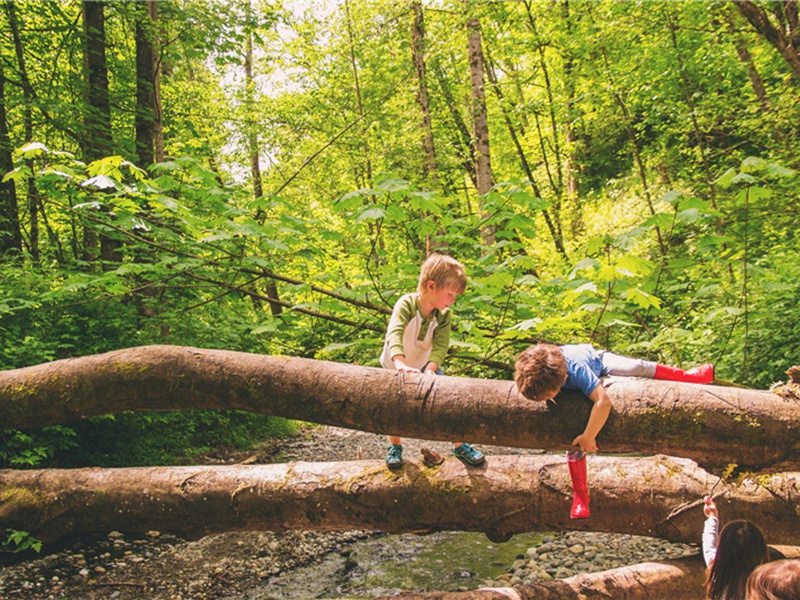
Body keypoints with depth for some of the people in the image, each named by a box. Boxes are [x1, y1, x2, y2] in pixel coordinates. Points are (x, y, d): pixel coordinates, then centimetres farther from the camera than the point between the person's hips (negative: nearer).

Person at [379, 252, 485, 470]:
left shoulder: (444, 314, -18)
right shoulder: (406, 304, -31)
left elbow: (440, 346, -26)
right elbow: (394, 334, -45)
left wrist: (430, 370, -44)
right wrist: (401, 364, -61)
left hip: (427, 365, 3)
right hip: (396, 366, -3)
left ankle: (459, 445, 13)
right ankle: (394, 446, 24)